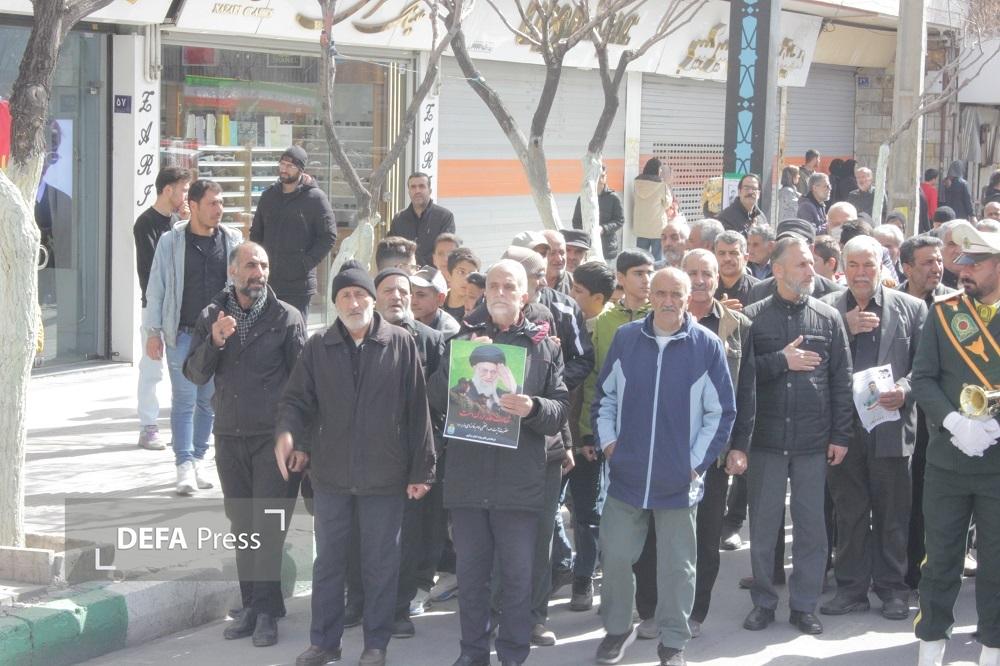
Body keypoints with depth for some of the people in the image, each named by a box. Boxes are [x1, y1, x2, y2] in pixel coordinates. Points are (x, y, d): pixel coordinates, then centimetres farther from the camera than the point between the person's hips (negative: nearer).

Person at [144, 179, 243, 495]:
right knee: (184, 400, -3)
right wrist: (153, 331, 0)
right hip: (182, 334, -2)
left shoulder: (232, 240, 4)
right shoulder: (171, 241, -2)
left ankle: (198, 458, 20)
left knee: (209, 400, 9)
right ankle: (185, 464, -2)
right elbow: (156, 289, 2)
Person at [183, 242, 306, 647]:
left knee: (267, 526, -6)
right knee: (241, 525, 9)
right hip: (229, 435, 4)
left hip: (272, 436, -4)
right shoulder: (212, 316, 8)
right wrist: (214, 341, -16)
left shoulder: (286, 317, -3)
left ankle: (265, 610, -1)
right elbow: (194, 374, 2)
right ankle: (253, 606, 16)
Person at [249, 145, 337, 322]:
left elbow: (329, 236, -6)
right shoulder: (269, 195, 13)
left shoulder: (315, 197, -3)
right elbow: (256, 233, 21)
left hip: (299, 283, -5)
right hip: (268, 281, 5)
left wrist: (307, 262, -12)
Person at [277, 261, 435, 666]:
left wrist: (421, 469, -4)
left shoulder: (401, 344, -3)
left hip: (384, 474, -2)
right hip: (330, 472, 2)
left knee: (381, 563, 8)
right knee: (328, 560, 11)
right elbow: (298, 398, 1)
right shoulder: (318, 347, 4)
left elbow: (417, 410, -3)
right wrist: (287, 432, -21)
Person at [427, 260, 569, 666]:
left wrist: (533, 408, -21)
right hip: (468, 476, 2)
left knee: (518, 575, 3)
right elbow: (437, 399, 1)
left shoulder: (545, 347, 7)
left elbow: (561, 411, 0)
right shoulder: (464, 341, 13)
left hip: (519, 480, -2)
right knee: (470, 573, 9)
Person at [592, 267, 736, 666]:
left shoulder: (707, 346, -4)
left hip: (679, 479, -1)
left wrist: (698, 461, -4)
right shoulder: (625, 338, 1)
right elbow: (605, 396, 11)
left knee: (677, 564, 6)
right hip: (627, 474, 2)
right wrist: (608, 442, 2)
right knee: (615, 557, 5)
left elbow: (721, 411, 0)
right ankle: (617, 629, 25)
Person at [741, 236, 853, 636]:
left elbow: (841, 380, 3)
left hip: (813, 442, 1)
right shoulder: (753, 317, 0)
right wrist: (782, 360, -15)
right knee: (763, 526, 7)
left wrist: (841, 435, 0)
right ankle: (763, 601, 20)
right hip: (766, 439, -1)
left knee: (812, 527, 6)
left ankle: (804, 604, 17)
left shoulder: (828, 318, 3)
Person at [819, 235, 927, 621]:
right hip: (844, 426, 1)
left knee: (892, 513, 6)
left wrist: (904, 390, -16)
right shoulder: (827, 308, 4)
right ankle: (852, 587, 17)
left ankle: (892, 588, 16)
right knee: (849, 513, 9)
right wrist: (845, 328, -15)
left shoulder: (912, 308, 3)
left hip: (891, 425, -1)